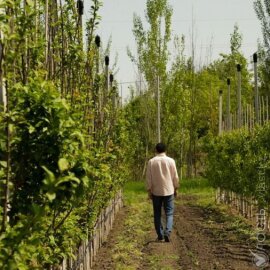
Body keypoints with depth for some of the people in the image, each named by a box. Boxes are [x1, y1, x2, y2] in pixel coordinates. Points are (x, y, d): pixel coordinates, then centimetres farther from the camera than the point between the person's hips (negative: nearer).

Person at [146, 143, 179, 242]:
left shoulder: (151, 162, -4)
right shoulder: (170, 161, -5)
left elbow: (148, 178, -2)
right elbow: (175, 177, 0)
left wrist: (149, 190, 6)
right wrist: (176, 188, 12)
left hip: (156, 192, 1)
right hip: (168, 191, -1)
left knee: (157, 214, 11)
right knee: (169, 213, 4)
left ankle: (160, 235, 13)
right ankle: (167, 231, -16)